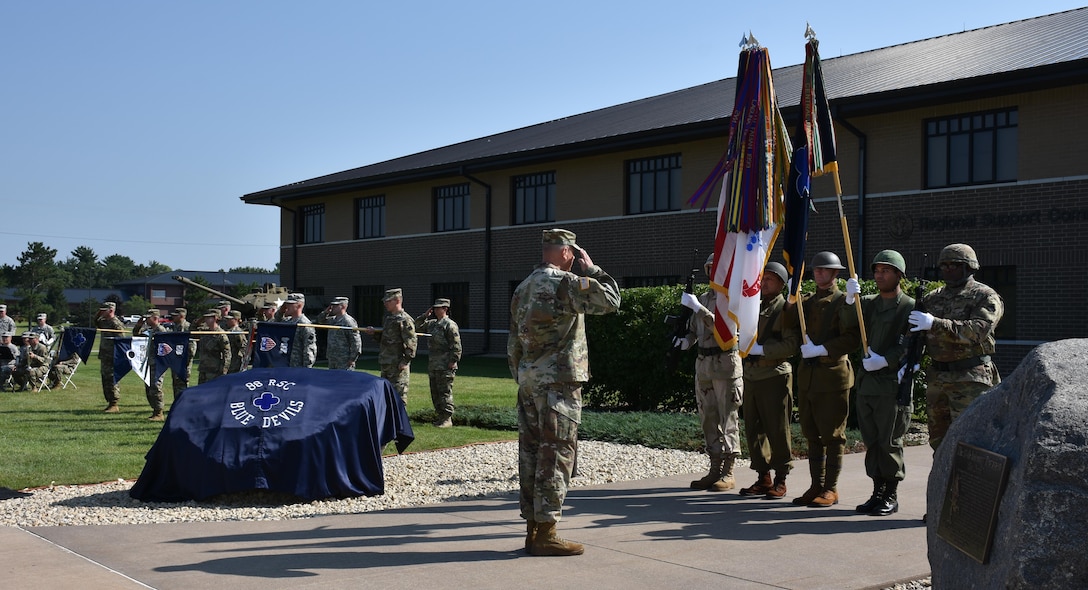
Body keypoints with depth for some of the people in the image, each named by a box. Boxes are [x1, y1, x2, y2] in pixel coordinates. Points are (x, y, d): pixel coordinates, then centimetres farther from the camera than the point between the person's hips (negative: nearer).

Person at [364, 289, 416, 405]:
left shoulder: (405, 320, -13)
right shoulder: (387, 318, 16)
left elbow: (411, 343, -17)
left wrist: (405, 361, -20)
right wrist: (374, 333, 7)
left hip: (398, 365, -10)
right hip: (385, 364, 10)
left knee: (399, 394, -6)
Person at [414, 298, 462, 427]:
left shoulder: (450, 325, -10)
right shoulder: (432, 323, 16)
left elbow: (456, 345, -13)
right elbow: (417, 328, 24)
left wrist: (453, 361, -17)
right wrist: (424, 316, 11)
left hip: (445, 366, -9)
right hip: (433, 365, 9)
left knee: (445, 392, -5)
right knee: (435, 392, 11)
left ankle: (447, 419, -1)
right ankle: (441, 416, 20)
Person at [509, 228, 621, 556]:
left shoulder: (524, 287, 16)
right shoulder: (564, 282, -10)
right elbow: (610, 301, -8)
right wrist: (592, 270, 3)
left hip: (528, 381, 9)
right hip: (558, 381, -9)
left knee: (531, 452, 10)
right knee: (555, 454, -5)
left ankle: (532, 528, 16)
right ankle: (545, 534, -4)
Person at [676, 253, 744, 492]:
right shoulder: (703, 298, 16)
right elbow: (693, 329, 22)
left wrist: (697, 307, -22)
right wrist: (686, 340, 0)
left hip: (725, 363, -7)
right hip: (703, 364, 7)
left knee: (727, 419, -4)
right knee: (708, 419, 9)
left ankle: (728, 473, 0)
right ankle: (715, 470, 16)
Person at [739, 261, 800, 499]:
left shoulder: (786, 308, -5)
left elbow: (791, 345, -15)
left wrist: (762, 349, -18)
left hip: (775, 376, -7)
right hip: (751, 375, 7)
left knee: (777, 430, -2)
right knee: (753, 430, 8)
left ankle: (780, 480, 8)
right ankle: (763, 478, 18)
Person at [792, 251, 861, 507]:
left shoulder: (844, 301, -3)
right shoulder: (806, 302, 17)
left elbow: (852, 338, -14)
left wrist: (821, 350, -19)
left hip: (833, 375, -6)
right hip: (807, 375, 6)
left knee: (832, 435, -1)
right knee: (811, 434, 10)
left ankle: (831, 489, 6)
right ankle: (816, 486, 18)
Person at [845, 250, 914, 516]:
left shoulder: (910, 307, -4)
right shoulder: (868, 302, 16)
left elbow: (909, 346, -11)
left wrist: (885, 361, -20)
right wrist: (850, 300, -11)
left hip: (893, 384, -6)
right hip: (866, 382, 6)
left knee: (890, 442, -1)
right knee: (871, 441, 11)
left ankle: (891, 496, 9)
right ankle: (878, 492, 20)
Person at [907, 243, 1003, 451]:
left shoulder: (986, 297, -3)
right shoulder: (933, 298, 15)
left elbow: (977, 330, -19)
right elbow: (913, 329, 16)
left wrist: (935, 324, -25)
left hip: (970, 380, -6)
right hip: (937, 378, 6)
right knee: (939, 440, 12)